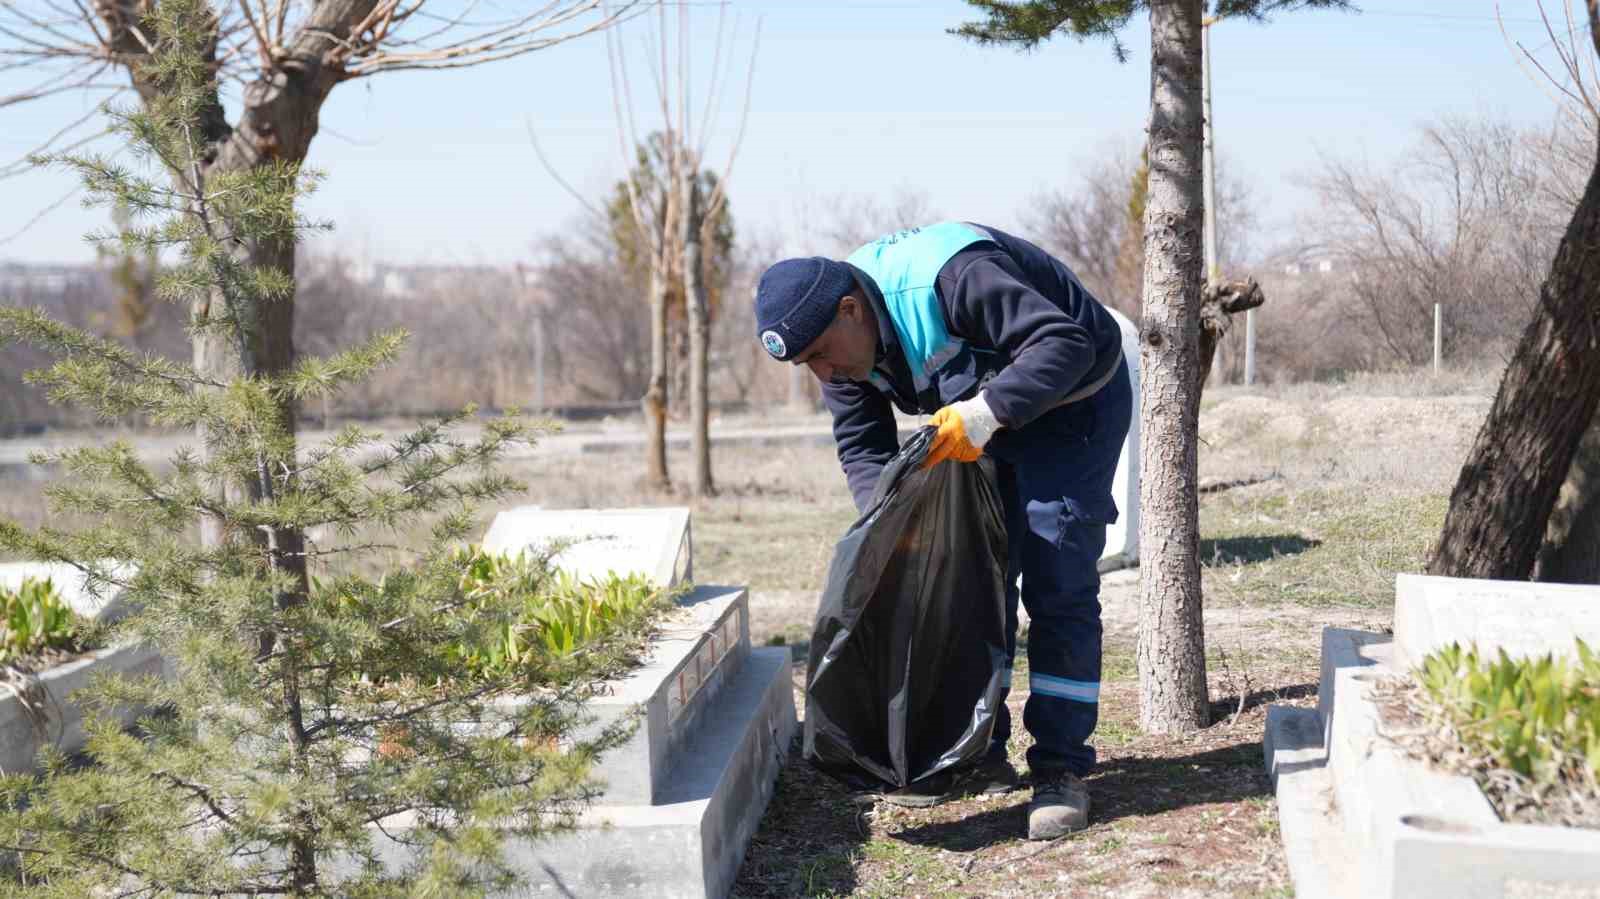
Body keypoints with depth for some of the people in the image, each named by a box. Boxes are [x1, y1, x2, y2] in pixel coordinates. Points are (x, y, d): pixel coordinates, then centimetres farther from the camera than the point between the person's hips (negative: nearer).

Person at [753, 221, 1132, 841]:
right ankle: (980, 756, 15)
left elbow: (1066, 342, -37)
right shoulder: (842, 339, -10)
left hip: (1073, 402, -7)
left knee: (1057, 586, -11)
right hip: (985, 424, 8)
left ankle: (1061, 771, -5)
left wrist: (987, 412, -46)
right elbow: (862, 447, -5)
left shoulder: (950, 278, -36)